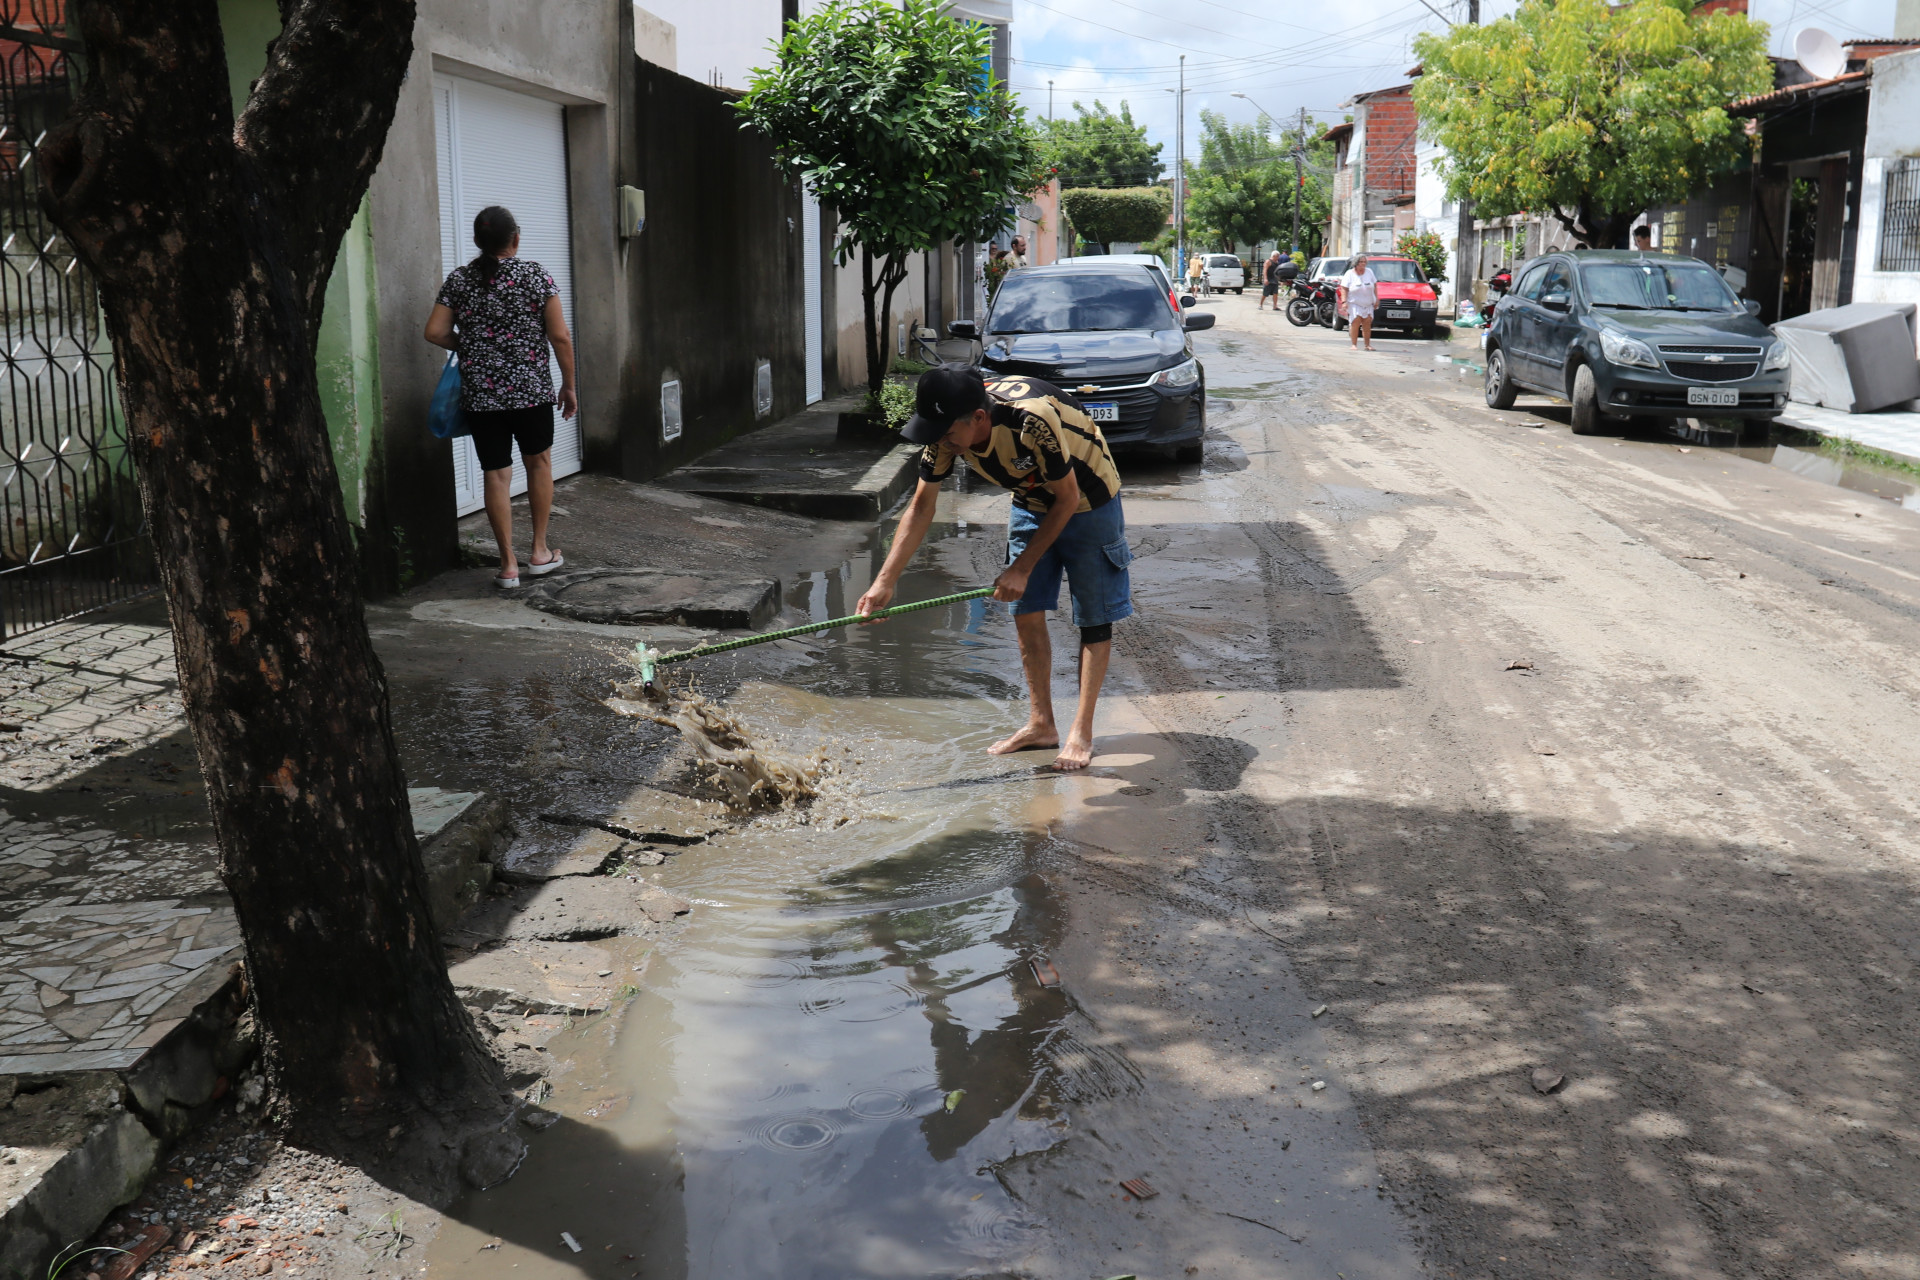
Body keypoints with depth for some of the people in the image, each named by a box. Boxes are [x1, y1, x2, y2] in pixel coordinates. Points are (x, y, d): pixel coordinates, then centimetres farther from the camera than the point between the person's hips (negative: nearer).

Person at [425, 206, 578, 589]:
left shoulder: (459, 280, 2)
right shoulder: (535, 275, -4)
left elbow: (435, 332, -1)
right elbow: (560, 337, -7)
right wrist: (569, 385, 3)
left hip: (479, 394, 2)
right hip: (531, 389, -1)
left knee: (496, 474, 5)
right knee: (539, 462, 18)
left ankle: (508, 565, 8)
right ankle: (540, 552, 22)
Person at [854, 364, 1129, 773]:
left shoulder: (1032, 420, -40)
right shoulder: (947, 431, -21)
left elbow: (1067, 499, -25)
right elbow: (920, 507, -11)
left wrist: (1023, 568, -20)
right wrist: (885, 582, -17)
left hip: (1087, 501, -6)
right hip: (1032, 502, 6)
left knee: (1094, 616, -2)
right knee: (1026, 612, 3)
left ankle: (1081, 732, 6)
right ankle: (1041, 724, 16)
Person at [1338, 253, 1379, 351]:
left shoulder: (1369, 272, 11)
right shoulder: (1350, 274, 0)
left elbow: (1375, 285, 17)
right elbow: (1344, 289, -4)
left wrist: (1376, 298, 11)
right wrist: (1344, 301, -14)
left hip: (1368, 304, 4)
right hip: (1354, 303, -4)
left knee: (1367, 323, -1)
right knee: (1355, 322, -15)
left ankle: (1368, 345, 6)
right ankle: (1353, 344, -12)